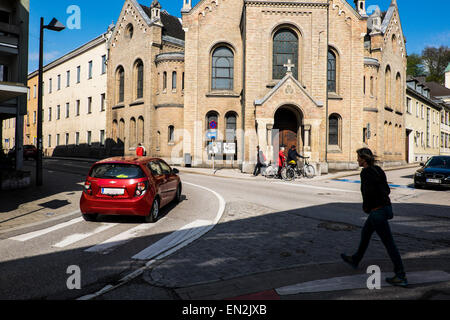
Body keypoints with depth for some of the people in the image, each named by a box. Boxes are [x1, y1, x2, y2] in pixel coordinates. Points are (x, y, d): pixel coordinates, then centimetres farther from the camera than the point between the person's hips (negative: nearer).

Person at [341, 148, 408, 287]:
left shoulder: (366, 172, -17)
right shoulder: (378, 170, 10)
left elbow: (369, 191, -28)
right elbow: (387, 190, 14)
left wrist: (365, 206, -11)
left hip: (377, 211, -10)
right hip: (386, 207, 10)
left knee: (389, 243, -2)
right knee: (365, 234, 24)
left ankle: (401, 276, 7)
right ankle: (355, 260, 41)